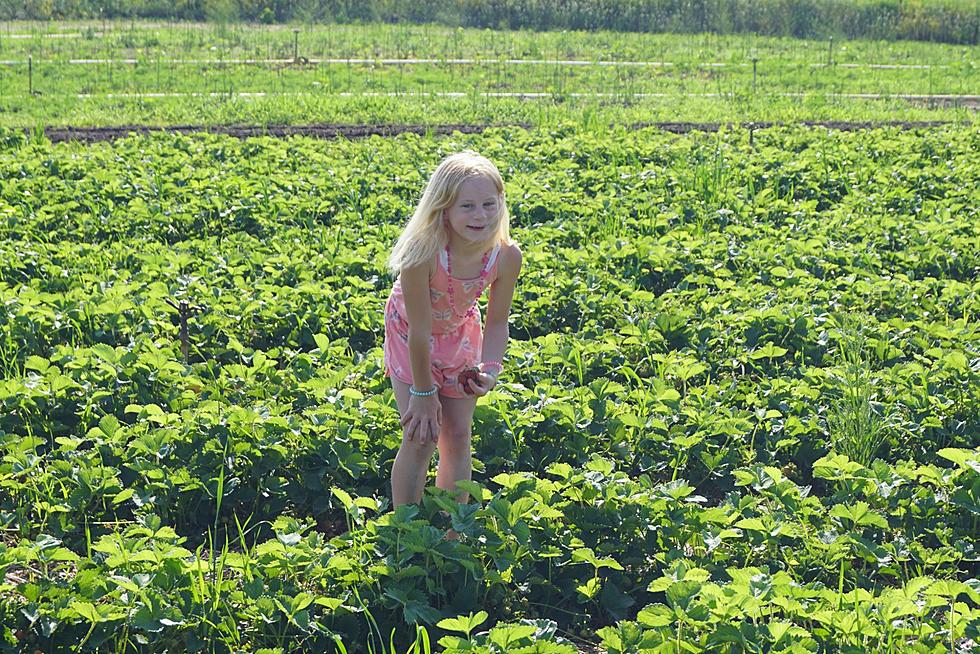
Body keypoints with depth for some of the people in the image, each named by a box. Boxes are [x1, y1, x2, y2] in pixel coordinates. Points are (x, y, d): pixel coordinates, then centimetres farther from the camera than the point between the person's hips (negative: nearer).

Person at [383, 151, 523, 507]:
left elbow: (497, 323, -12)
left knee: (458, 437, 7)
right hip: (409, 334, -3)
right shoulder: (422, 253, -40)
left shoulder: (507, 256, -28)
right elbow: (420, 331, -30)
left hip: (461, 333, 4)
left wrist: (489, 368, -29)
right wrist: (423, 393, -20)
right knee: (421, 438, -8)